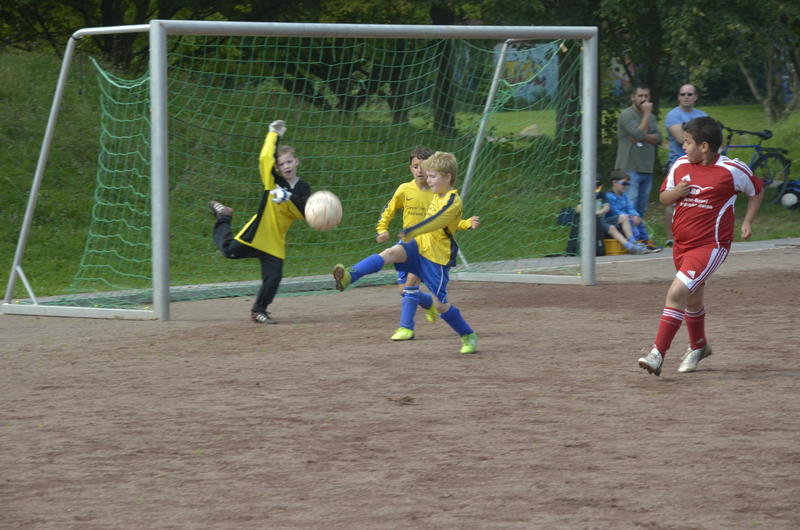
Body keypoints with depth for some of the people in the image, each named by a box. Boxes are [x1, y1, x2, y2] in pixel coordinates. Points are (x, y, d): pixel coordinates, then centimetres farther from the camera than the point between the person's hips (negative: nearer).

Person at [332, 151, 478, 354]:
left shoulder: (453, 202, -17)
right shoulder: (437, 196, 11)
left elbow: (435, 221, -31)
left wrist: (411, 232, -41)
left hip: (437, 257, -7)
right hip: (420, 246, 7)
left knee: (440, 304, -4)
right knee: (391, 253, -24)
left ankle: (468, 336, 19)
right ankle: (348, 277, -42)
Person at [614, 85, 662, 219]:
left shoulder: (651, 117, 17)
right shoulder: (626, 115, -6)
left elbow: (658, 138, 4)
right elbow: (639, 134, -19)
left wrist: (642, 137, -12)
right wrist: (646, 113, -10)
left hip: (647, 170, 7)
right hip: (630, 169, -7)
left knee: (641, 210, 11)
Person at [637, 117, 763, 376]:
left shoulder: (732, 170, -9)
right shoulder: (681, 165, 4)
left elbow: (756, 191, 9)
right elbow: (663, 196, 14)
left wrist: (747, 222, -1)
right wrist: (674, 194, -9)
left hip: (711, 245, -6)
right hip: (682, 244, 6)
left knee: (677, 292, -22)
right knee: (692, 300, 22)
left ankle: (658, 354, -22)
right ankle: (698, 346, 48)